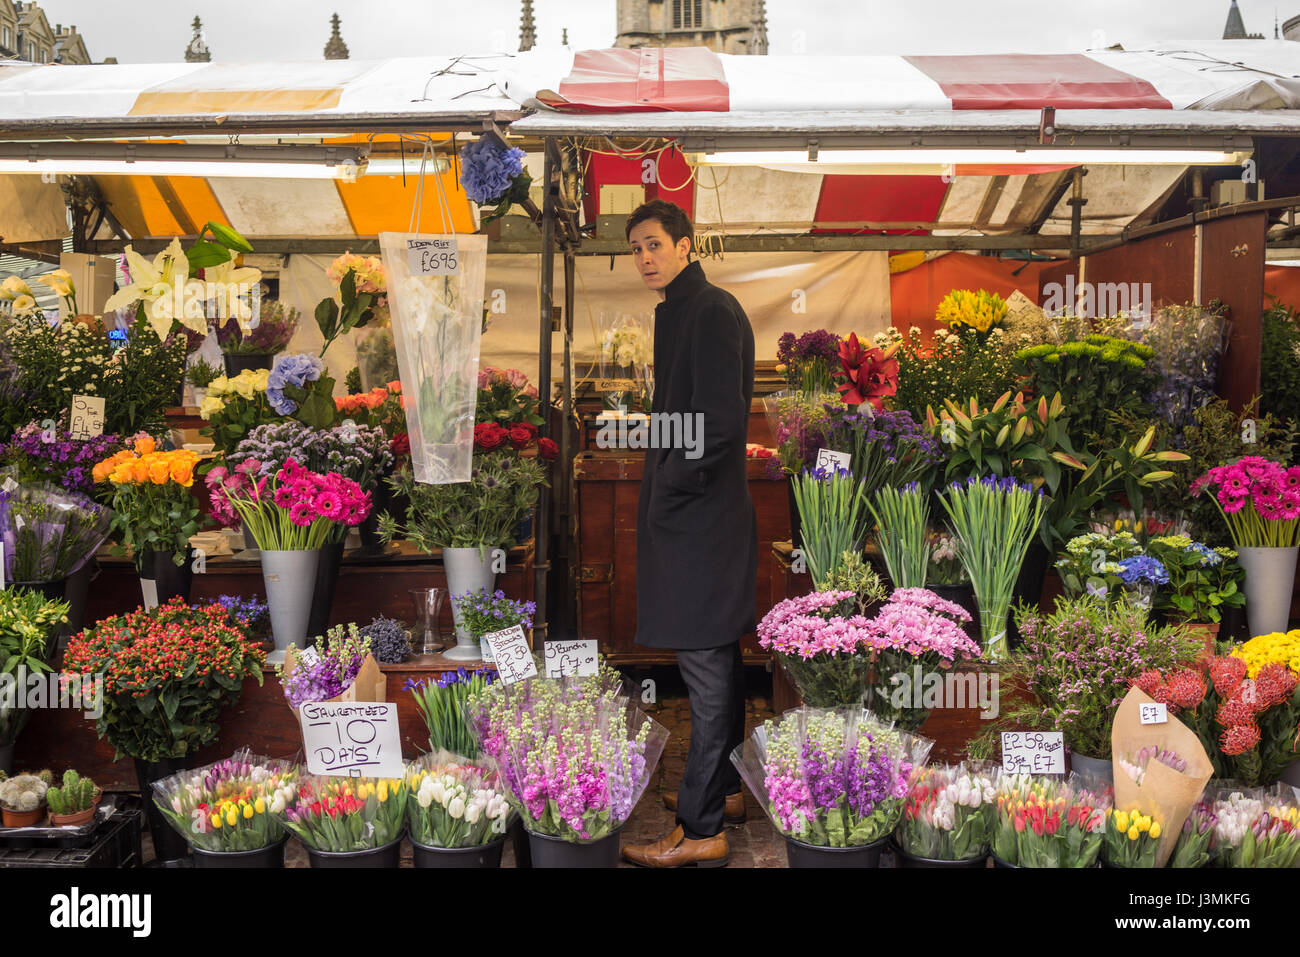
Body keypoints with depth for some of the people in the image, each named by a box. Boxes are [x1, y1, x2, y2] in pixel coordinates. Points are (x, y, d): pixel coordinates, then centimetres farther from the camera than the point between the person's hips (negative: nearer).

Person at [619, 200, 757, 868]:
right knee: (716, 660, 18)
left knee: (705, 667, -6)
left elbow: (720, 422, -22)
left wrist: (670, 487, -14)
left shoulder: (710, 311, -14)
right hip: (694, 514, 10)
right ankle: (724, 788, 31)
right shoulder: (680, 311, 17)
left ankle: (700, 830, 1)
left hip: (699, 518, -10)